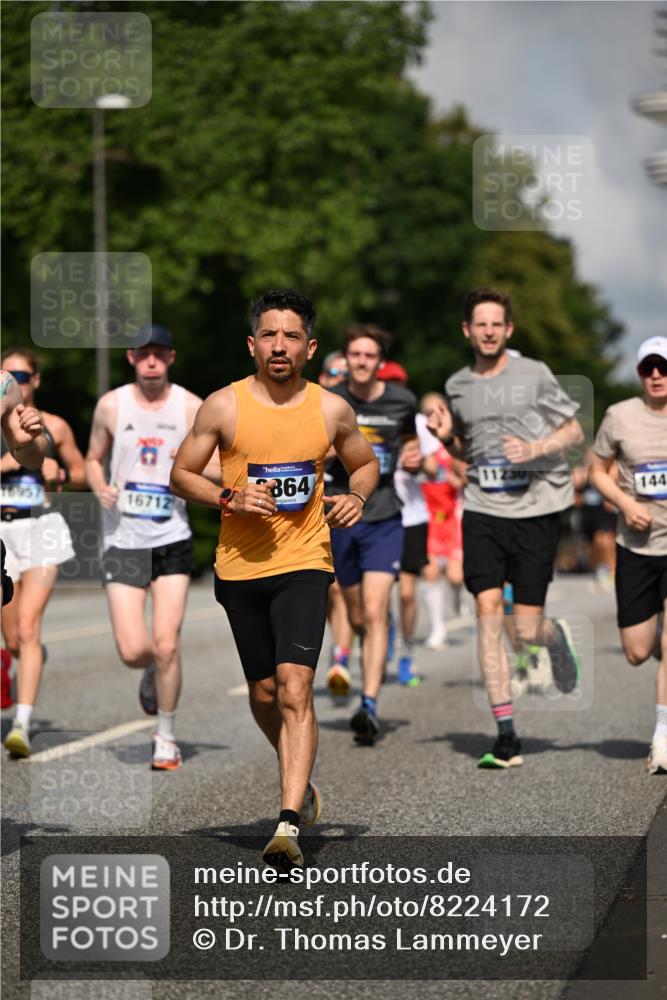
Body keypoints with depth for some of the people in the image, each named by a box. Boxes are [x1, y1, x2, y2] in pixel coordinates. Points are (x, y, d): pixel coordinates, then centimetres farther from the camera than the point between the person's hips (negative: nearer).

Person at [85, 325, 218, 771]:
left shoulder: (192, 407, -1)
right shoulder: (111, 405, 2)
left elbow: (215, 468, -1)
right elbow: (93, 459, 14)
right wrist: (101, 489, -7)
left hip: (172, 539, -1)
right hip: (123, 540, 1)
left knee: (166, 646, -8)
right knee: (133, 651, -6)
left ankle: (167, 738, 10)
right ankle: (153, 673, 32)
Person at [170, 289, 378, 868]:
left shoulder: (332, 409, 0)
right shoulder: (224, 407, -4)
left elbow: (365, 464, 17)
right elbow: (181, 474, 3)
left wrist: (358, 497, -5)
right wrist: (229, 499, -14)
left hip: (305, 564, -1)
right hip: (240, 566, 2)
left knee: (295, 688, -17)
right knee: (264, 694, 13)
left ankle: (289, 824, -21)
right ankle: (299, 779, 41)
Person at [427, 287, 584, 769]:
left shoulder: (534, 374, -1)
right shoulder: (458, 386, 10)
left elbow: (575, 430, 3)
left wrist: (535, 448, -14)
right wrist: (446, 437, 1)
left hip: (536, 508, -3)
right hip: (482, 510, 3)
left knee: (527, 628, -3)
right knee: (487, 609, -11)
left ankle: (558, 638, 38)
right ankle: (506, 735, -7)